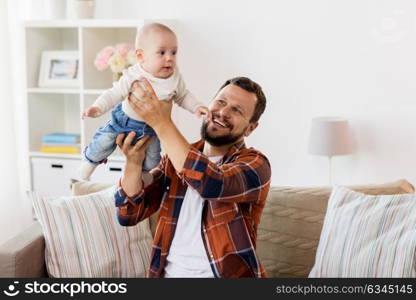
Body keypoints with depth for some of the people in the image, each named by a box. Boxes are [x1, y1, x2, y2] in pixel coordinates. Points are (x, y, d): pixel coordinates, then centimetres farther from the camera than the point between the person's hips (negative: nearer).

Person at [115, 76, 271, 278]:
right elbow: (129, 215, 3)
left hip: (224, 274, -2)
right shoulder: (176, 158, 8)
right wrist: (133, 161, -13)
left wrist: (162, 123, -24)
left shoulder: (255, 164, -4)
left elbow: (212, 184, -25)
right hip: (168, 272, 3)